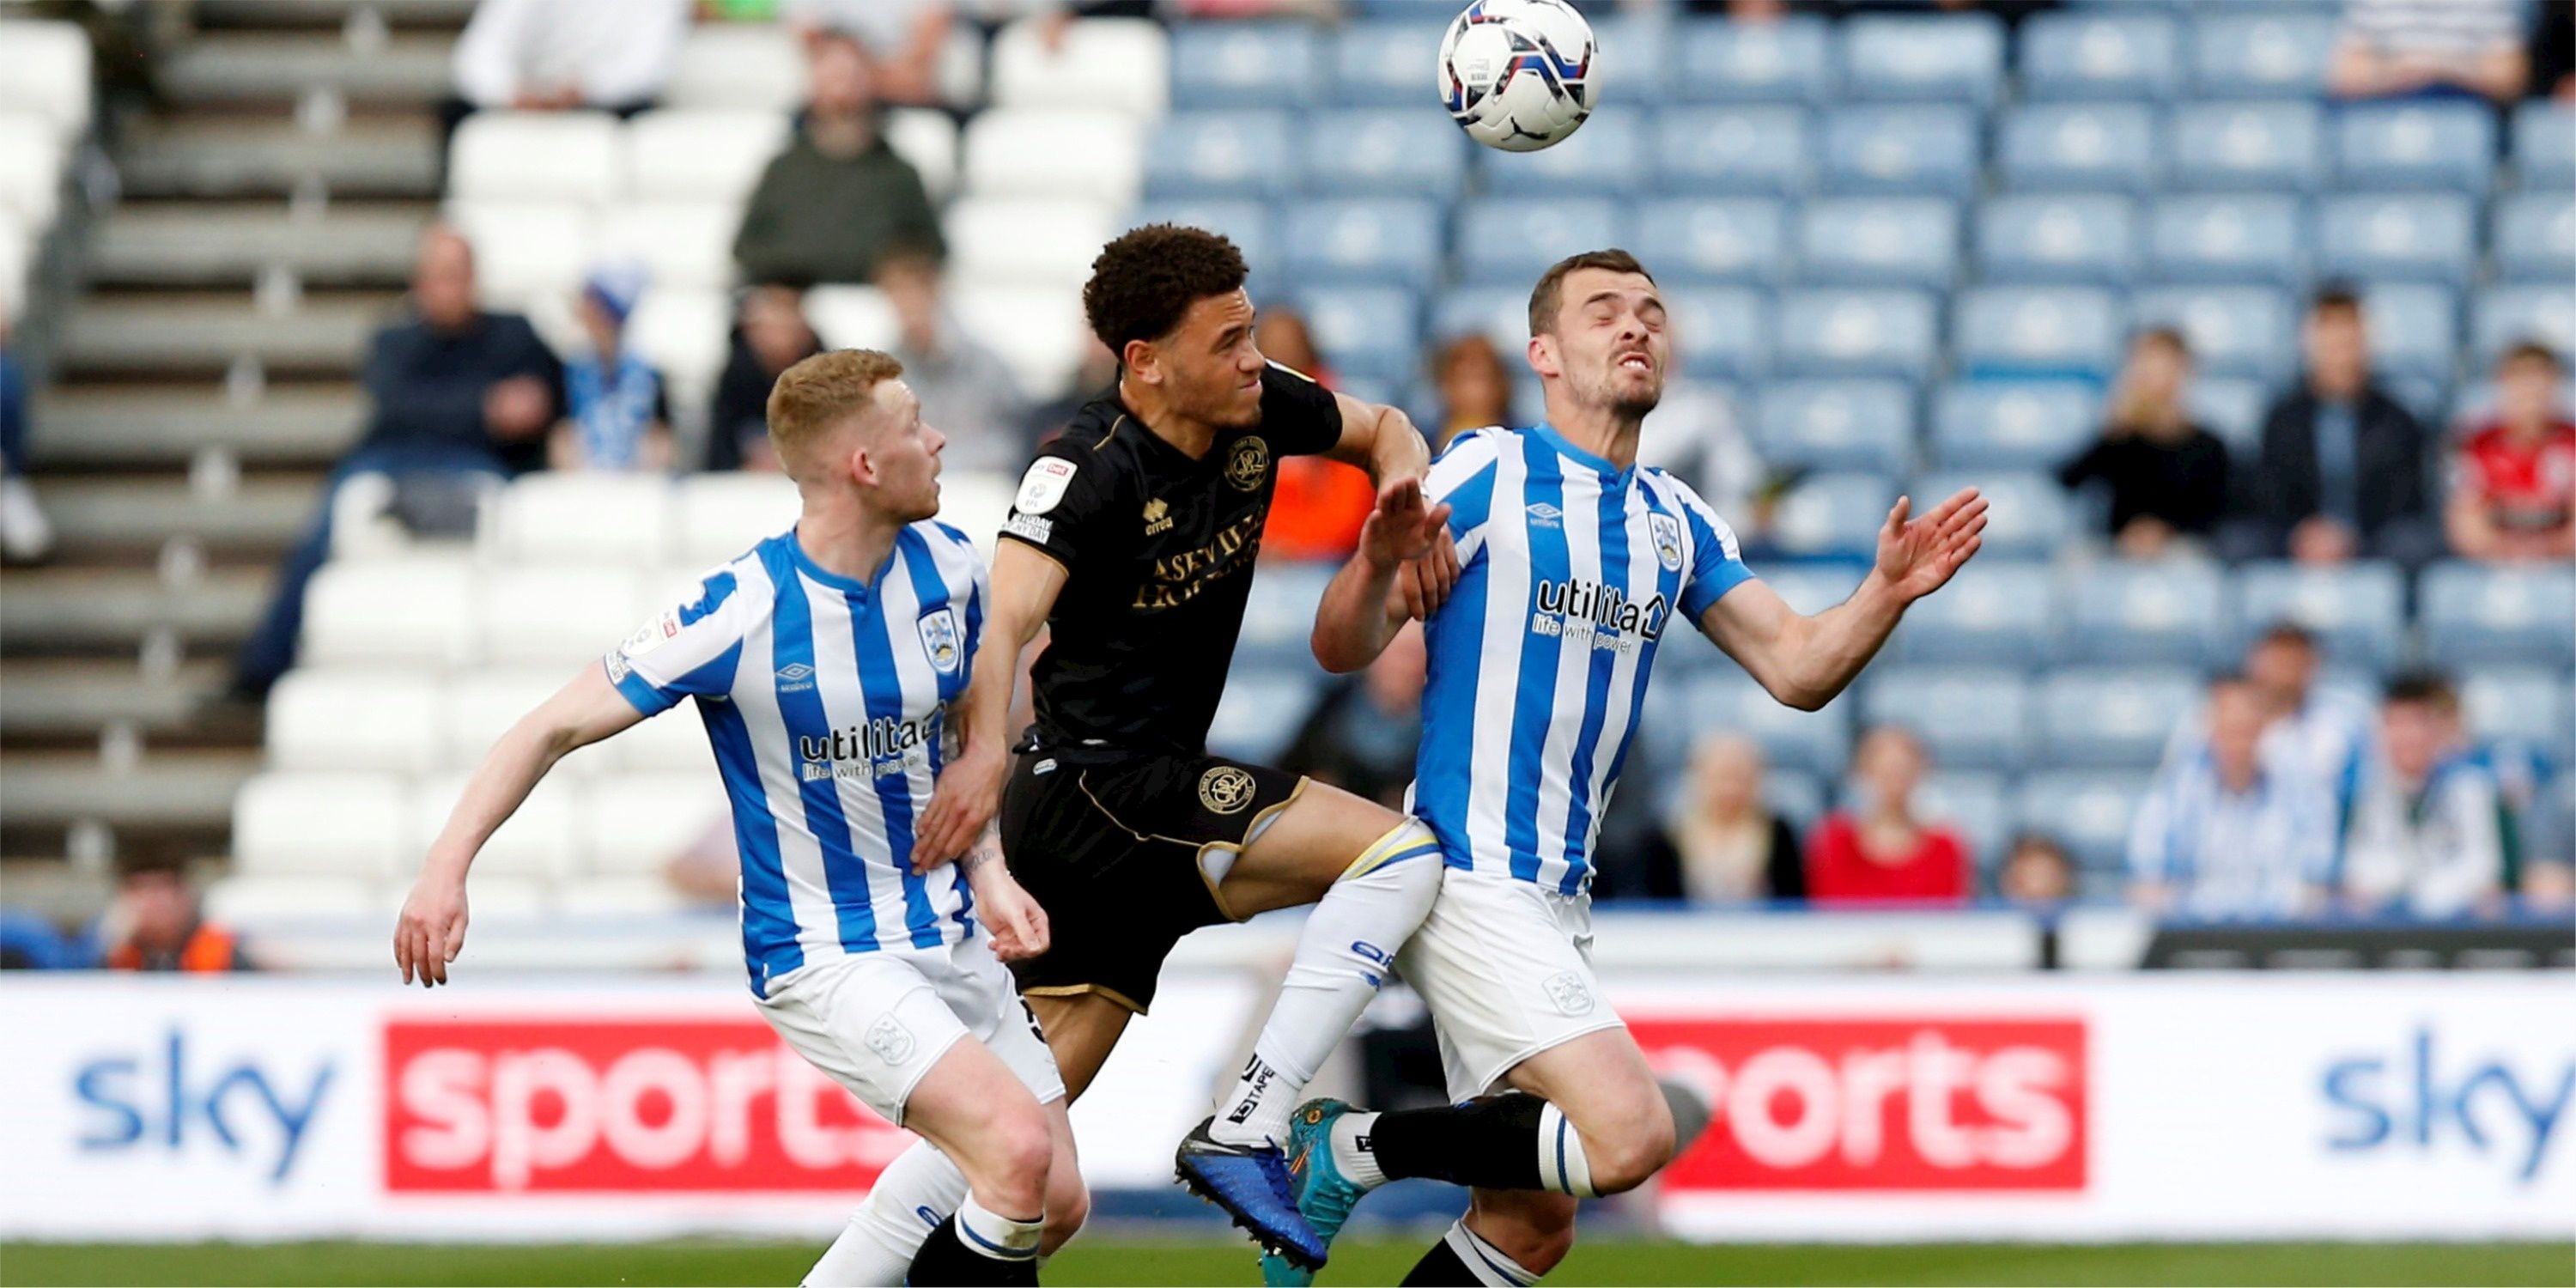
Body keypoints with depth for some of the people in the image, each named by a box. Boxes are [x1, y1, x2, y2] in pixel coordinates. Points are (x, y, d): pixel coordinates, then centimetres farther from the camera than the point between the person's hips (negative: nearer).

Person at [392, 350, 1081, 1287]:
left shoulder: (946, 568, -1)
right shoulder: (740, 614, -19)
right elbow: (555, 728, -15)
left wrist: (989, 873, 1)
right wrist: (447, 867, -25)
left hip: (952, 941, 7)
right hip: (825, 955, -7)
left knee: (1054, 1206, 4)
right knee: (1016, 1148, -25)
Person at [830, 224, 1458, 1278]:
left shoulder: (1257, 409, 2)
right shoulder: (1089, 472, -20)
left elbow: (1381, 430, 22)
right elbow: (1004, 618, -34)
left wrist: (1406, 496, -2)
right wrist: (985, 750, -53)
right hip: (1104, 783, -8)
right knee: (1399, 852, -19)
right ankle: (1246, 1133, -20)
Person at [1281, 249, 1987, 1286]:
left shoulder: (1674, 520, 14)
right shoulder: (1488, 473, -7)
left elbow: (1797, 668, 12)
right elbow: (1343, 649, -11)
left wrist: (1888, 591, -6)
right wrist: (1376, 564, -32)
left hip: (1557, 895, 8)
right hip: (1469, 879, -8)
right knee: (1630, 1132, -24)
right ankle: (1356, 1149, -6)